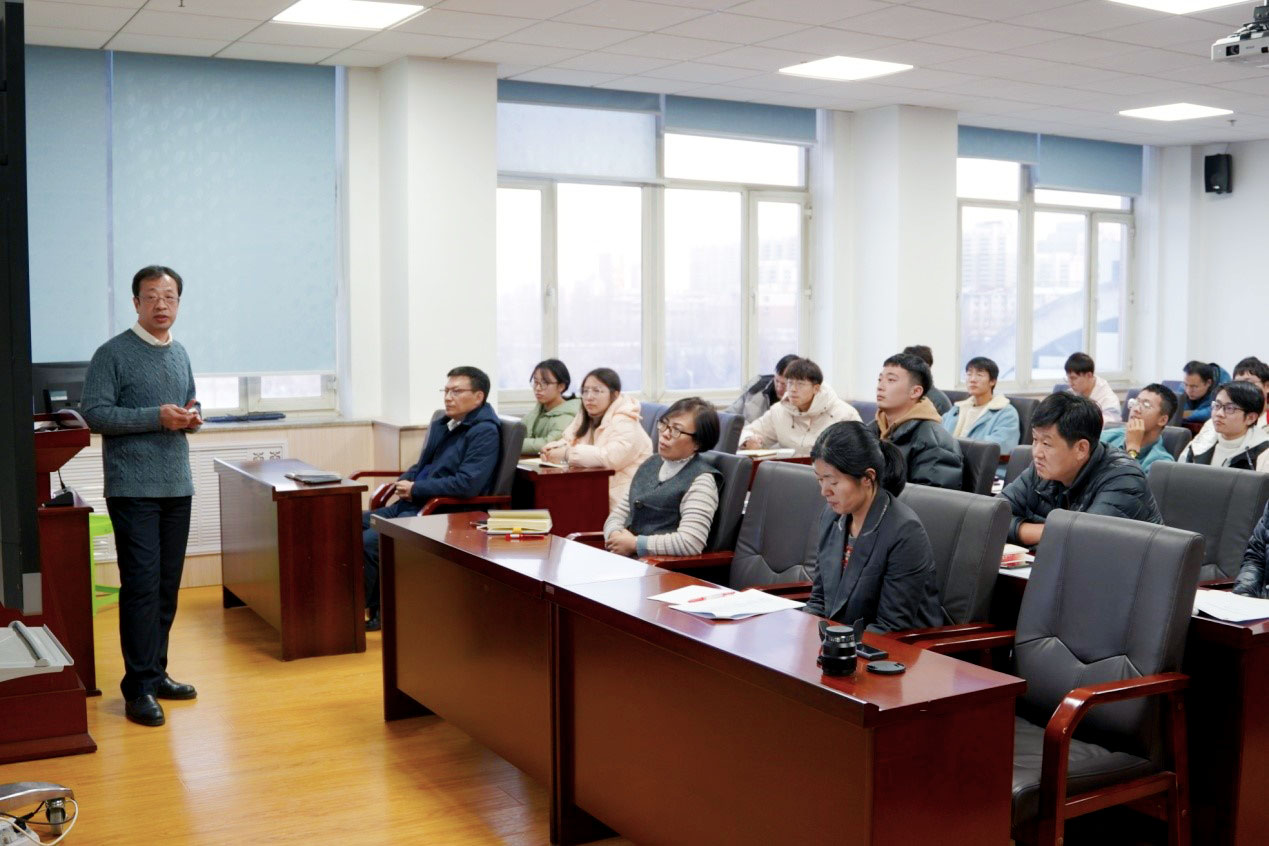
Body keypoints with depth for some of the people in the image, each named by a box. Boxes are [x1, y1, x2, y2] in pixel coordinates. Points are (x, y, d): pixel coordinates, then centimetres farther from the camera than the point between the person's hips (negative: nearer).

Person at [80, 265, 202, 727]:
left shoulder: (180, 354, 14)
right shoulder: (113, 354, -6)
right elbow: (94, 412, -12)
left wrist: (192, 416, 1)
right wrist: (157, 417, -19)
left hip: (178, 486, 7)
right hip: (134, 489, -7)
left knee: (167, 586, 11)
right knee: (141, 585, -7)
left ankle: (156, 672, 22)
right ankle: (139, 688, 0)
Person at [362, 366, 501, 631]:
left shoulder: (485, 431, -10)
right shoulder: (441, 425, 17)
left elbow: (467, 484, -22)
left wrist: (415, 488, -14)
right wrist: (403, 481, 4)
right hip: (408, 505, 9)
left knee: (367, 542, -23)